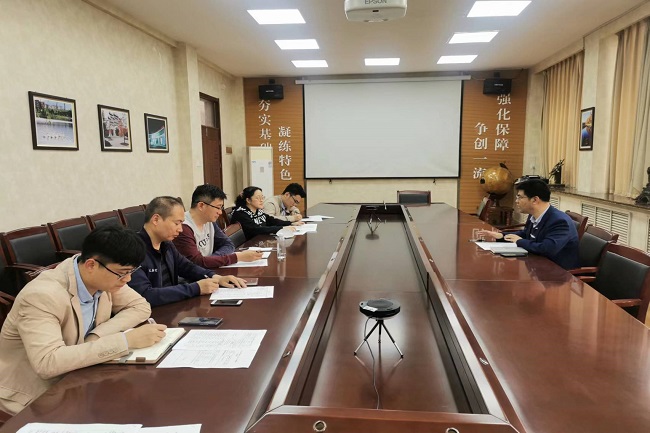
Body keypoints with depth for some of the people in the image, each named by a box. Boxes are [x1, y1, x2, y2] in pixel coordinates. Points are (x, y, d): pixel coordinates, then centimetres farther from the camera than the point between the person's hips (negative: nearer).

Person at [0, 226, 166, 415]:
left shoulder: (104, 277, -10)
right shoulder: (42, 295, -30)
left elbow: (141, 307, -1)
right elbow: (47, 363, -39)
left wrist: (98, 336, -19)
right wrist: (126, 340, -39)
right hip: (33, 396, -6)